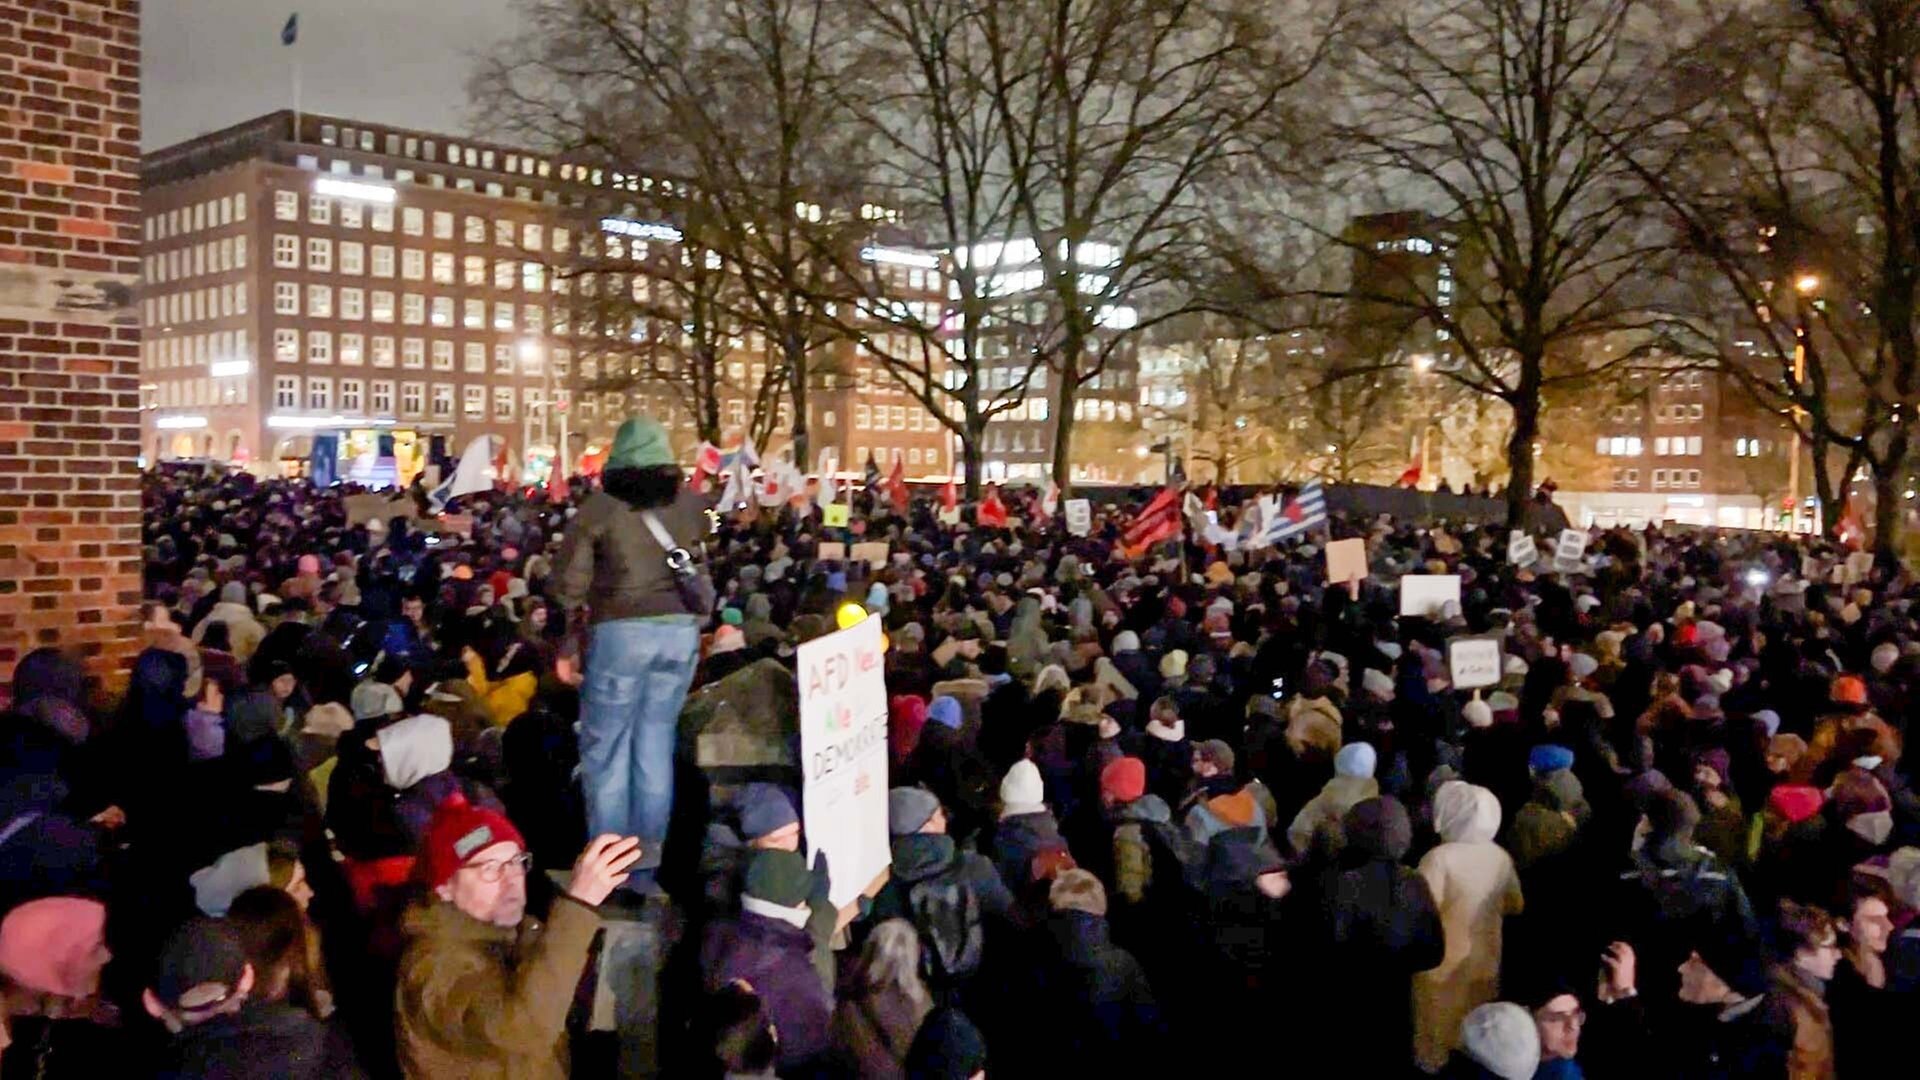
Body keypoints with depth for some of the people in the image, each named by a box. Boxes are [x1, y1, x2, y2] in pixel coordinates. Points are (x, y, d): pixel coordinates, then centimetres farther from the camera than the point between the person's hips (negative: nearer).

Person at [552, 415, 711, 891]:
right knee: (656, 744, 12)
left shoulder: (601, 506, -5)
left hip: (622, 631, -4)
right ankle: (647, 862, 17)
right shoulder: (690, 504, 6)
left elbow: (568, 583, -5)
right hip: (681, 631, 4)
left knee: (606, 748, 7)